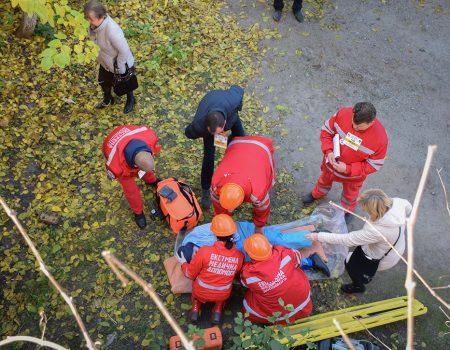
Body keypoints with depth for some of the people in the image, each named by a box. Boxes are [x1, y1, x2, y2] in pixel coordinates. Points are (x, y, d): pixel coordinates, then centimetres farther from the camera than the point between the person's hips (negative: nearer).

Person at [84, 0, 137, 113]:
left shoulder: (112, 31, -43)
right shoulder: (96, 23, -19)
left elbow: (124, 51, -32)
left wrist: (120, 68, -20)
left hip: (121, 64, -7)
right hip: (105, 61, 7)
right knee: (103, 81, 30)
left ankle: (130, 101, 56)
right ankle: (107, 100, 61)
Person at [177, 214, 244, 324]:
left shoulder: (205, 251, -31)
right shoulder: (239, 256, -22)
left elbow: (190, 274, -15)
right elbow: (236, 274, -1)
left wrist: (183, 263, 4)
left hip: (201, 292, -1)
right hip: (223, 295, 1)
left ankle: (195, 308, 23)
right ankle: (218, 310, 22)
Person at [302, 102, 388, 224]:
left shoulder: (380, 138, -36)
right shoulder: (343, 113, -30)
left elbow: (374, 164, -23)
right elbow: (327, 130, -13)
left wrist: (347, 169, -30)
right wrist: (328, 151, -28)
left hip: (353, 176, -2)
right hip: (331, 163, 2)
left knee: (350, 194, 29)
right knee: (325, 180, 34)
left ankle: (348, 210, 62)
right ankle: (316, 194, 68)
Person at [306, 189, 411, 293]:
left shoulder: (376, 231, -45)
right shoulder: (397, 202, -28)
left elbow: (347, 239, -34)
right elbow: (408, 207, -2)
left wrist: (319, 237, -25)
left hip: (383, 260, -6)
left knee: (350, 264, 18)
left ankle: (358, 286, 47)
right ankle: (367, 274, 58)